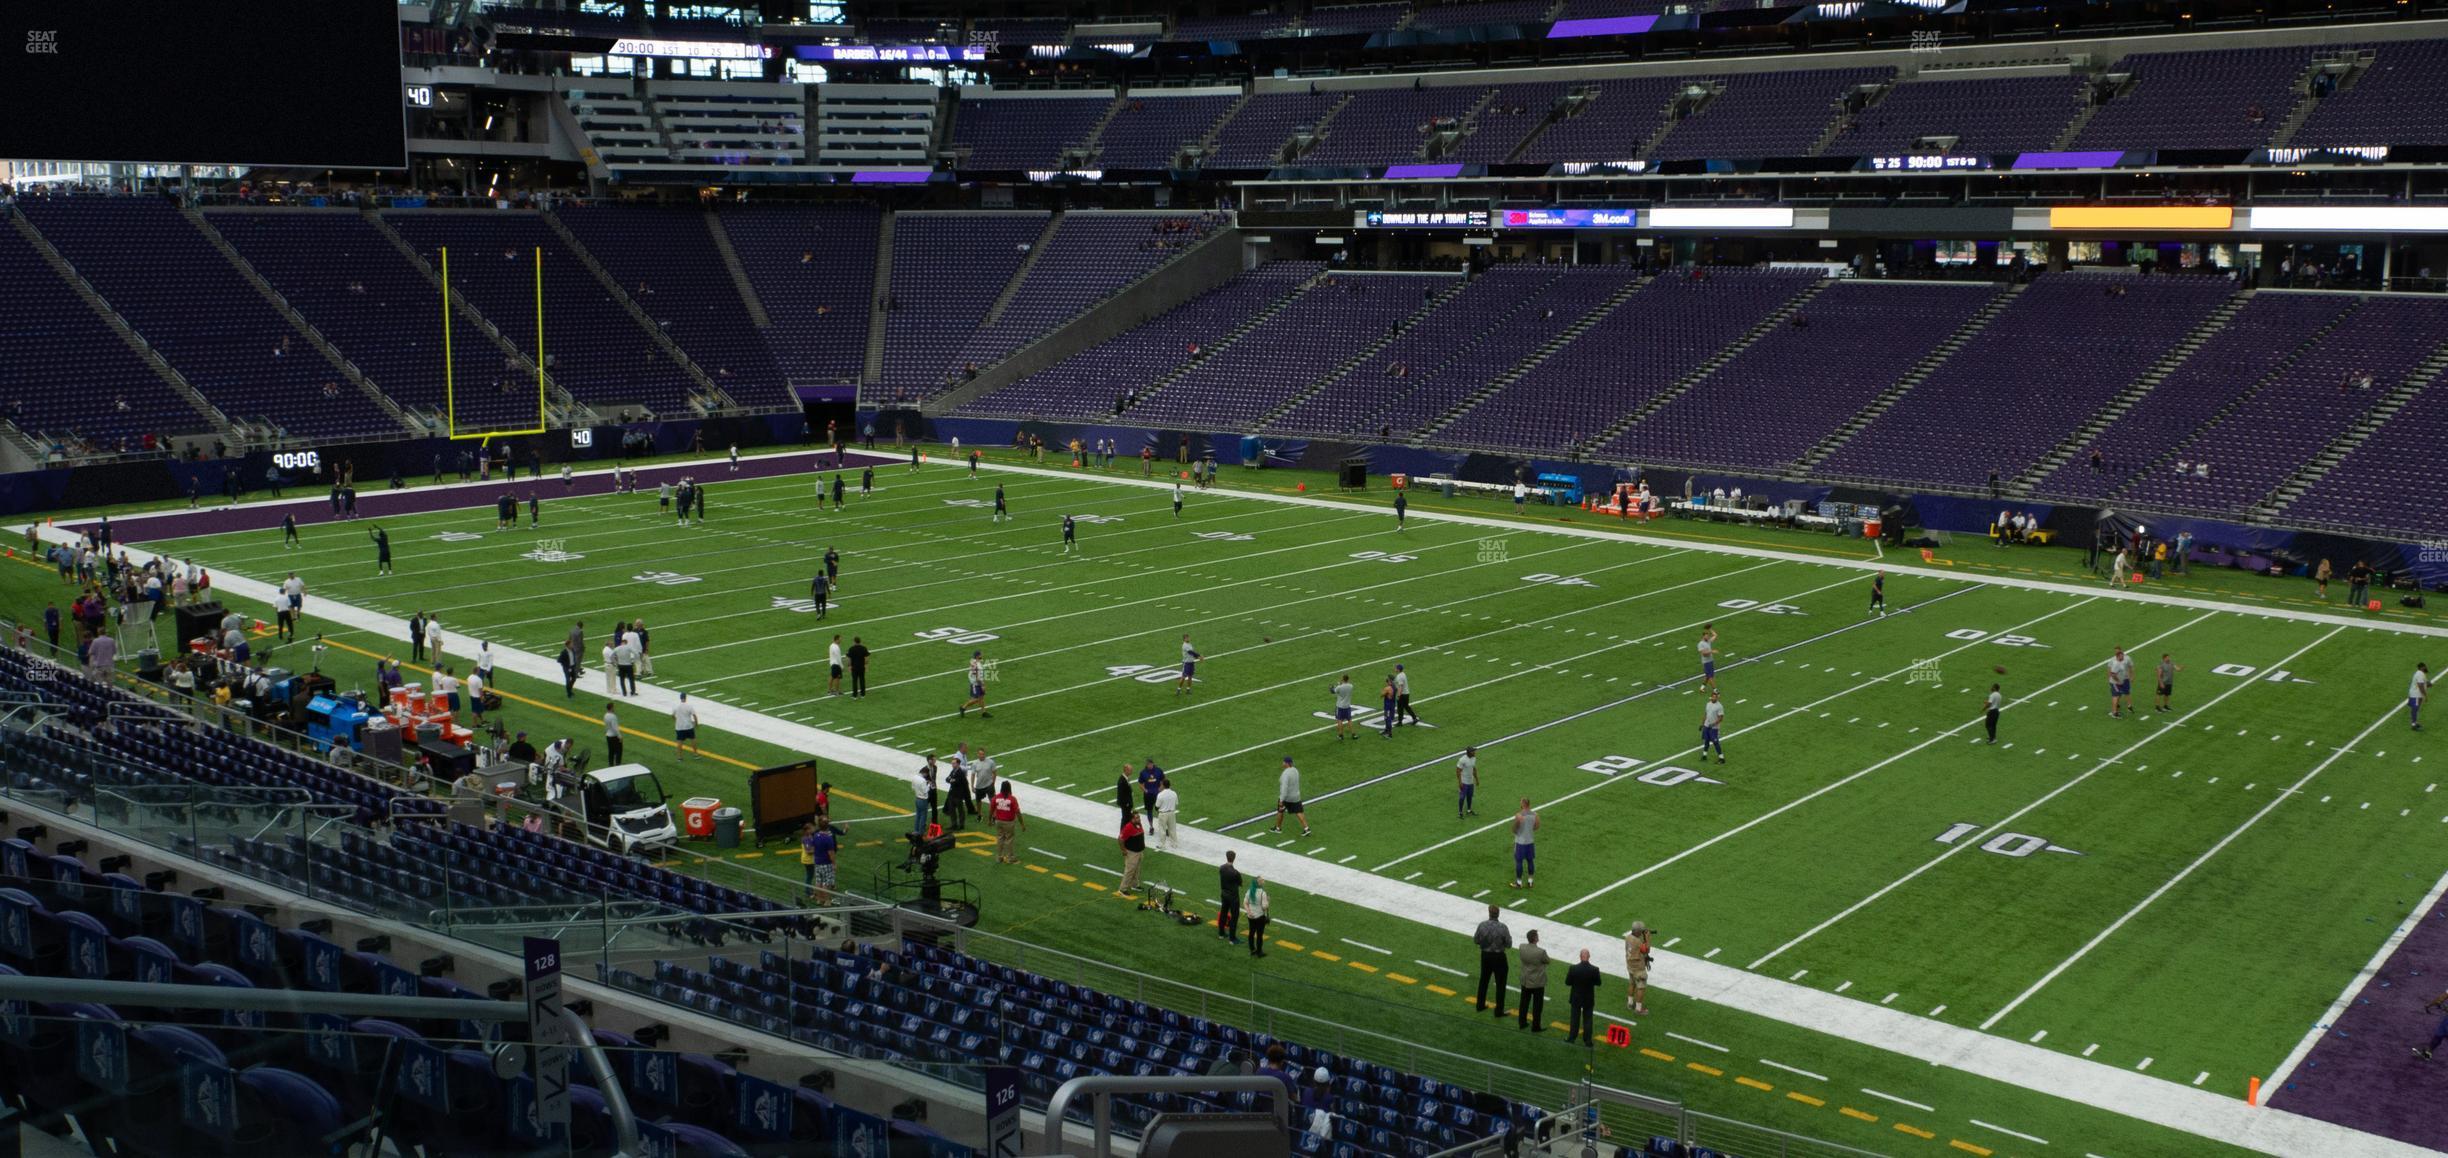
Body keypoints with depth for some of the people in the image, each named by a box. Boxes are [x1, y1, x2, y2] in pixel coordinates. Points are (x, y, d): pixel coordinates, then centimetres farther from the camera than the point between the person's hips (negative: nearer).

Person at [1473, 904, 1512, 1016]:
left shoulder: (1482, 925, -14)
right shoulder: (1502, 927, -21)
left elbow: (1475, 940, -2)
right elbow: (1509, 944, -13)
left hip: (1485, 956, 3)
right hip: (1499, 957, -3)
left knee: (1483, 980, 22)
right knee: (1500, 984, 9)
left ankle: (1480, 1005, 34)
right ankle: (1499, 1010, 12)